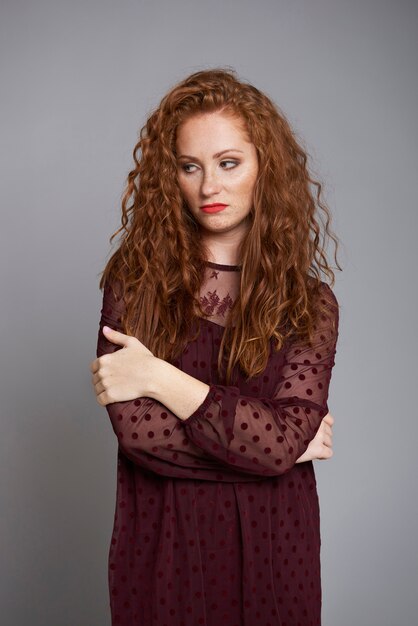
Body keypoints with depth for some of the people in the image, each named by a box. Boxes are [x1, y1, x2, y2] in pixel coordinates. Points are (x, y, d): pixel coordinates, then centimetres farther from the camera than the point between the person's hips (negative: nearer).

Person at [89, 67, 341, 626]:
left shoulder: (310, 303, -4)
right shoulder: (136, 278, -6)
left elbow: (285, 438, -17)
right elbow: (133, 426, -16)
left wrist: (157, 377, -16)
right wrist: (277, 440, -13)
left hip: (269, 546, 1)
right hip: (160, 544, 0)